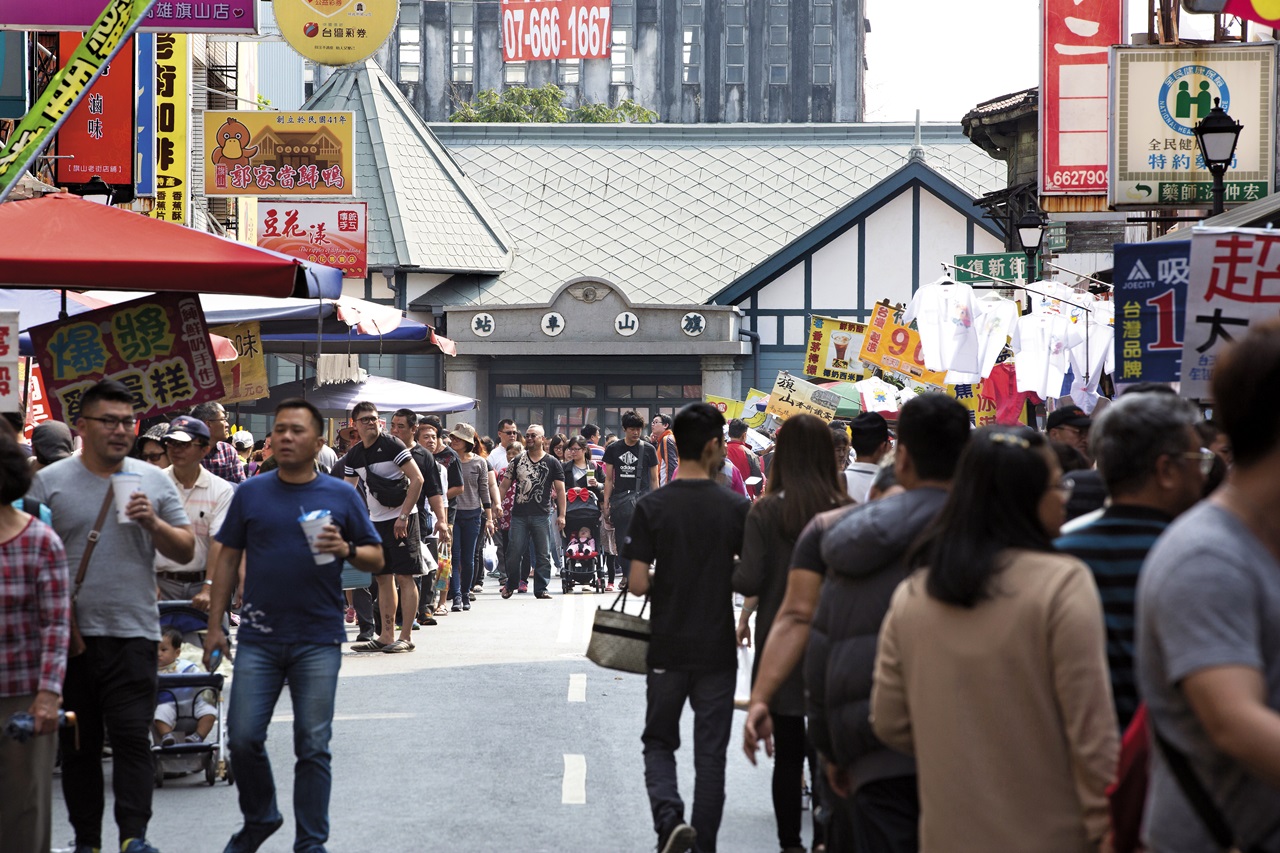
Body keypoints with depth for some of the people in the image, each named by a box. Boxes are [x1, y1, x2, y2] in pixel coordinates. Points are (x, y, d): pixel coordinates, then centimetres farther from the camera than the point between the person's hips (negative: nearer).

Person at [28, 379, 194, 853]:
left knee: (133, 737, -8)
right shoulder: (50, 481, 2)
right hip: (70, 635, 0)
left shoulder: (154, 481, 8)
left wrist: (153, 523, -9)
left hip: (134, 634, 0)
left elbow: (186, 551, 10)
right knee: (79, 744, 7)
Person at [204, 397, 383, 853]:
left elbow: (377, 558, 6)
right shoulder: (250, 493, 5)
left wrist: (347, 550, -16)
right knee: (243, 737, 0)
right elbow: (228, 559, 8)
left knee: (313, 746, 1)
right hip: (259, 638, 1)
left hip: (318, 640, -1)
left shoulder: (342, 496, 3)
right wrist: (214, 625, 4)